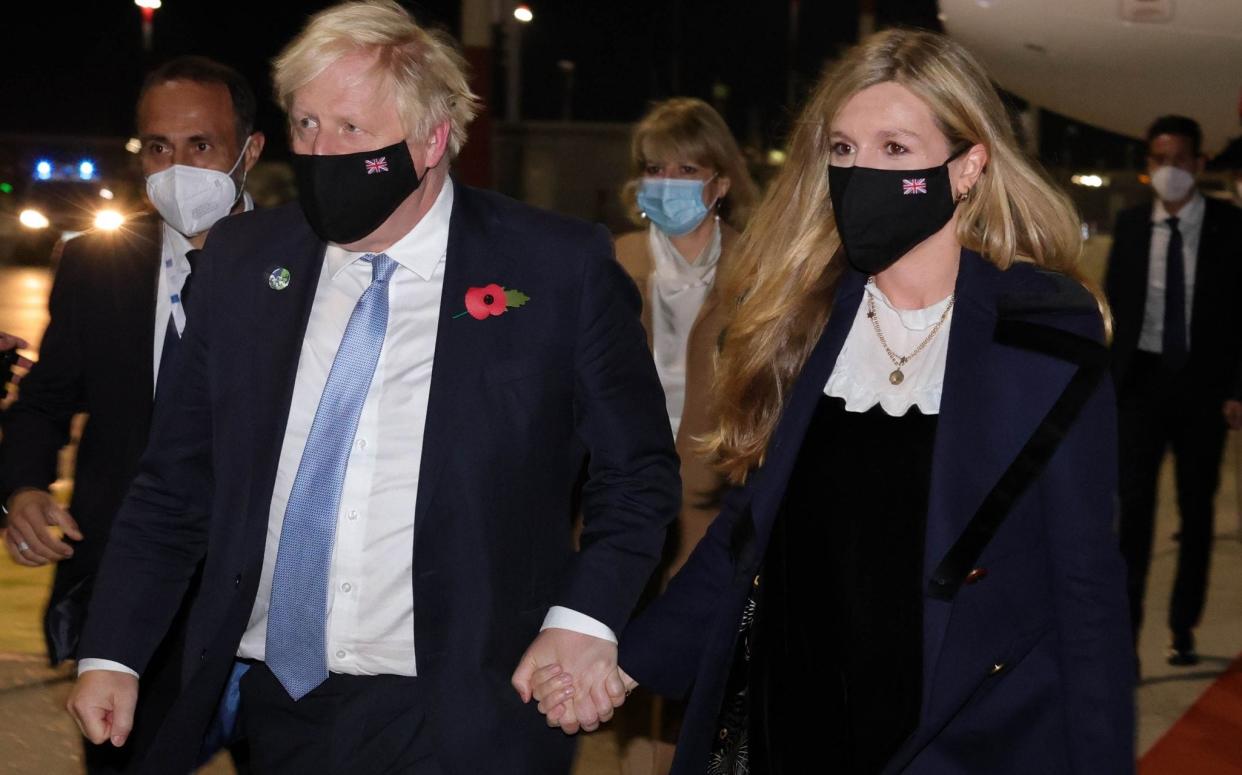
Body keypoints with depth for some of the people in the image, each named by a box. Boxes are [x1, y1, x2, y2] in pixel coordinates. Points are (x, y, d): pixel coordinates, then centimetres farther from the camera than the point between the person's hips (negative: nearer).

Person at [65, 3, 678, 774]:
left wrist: (585, 618, -14)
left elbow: (639, 473, 1)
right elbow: (177, 482, 9)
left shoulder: (561, 269, -7)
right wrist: (112, 653, 2)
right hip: (271, 704, 4)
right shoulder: (244, 259, 4)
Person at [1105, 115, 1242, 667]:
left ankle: (1183, 627, 21)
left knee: (1197, 508, 9)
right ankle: (1125, 630, -9)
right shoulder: (1130, 226, 5)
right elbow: (1113, 305, 8)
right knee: (1134, 502, -9)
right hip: (1142, 379, 1)